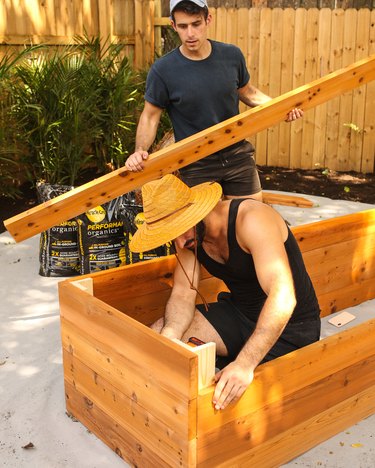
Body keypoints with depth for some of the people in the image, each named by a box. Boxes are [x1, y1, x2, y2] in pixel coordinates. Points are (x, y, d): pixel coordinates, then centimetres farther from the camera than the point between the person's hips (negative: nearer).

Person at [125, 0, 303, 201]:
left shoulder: (232, 55, -4)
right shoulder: (162, 70, -14)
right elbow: (150, 116, -5)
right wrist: (140, 150, -21)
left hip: (237, 154, 3)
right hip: (196, 164, -3)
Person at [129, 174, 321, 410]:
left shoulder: (251, 219, -30)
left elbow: (283, 297, -40)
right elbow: (183, 294, -8)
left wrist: (245, 363, -48)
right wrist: (169, 334, -30)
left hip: (290, 327, -6)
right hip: (238, 312, 7)